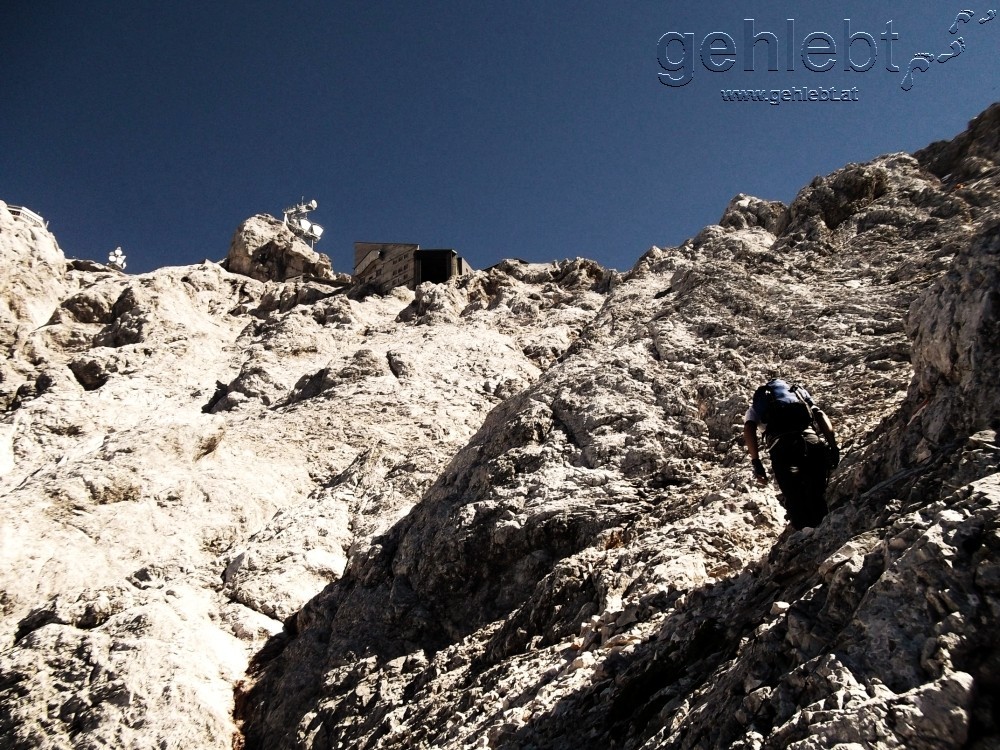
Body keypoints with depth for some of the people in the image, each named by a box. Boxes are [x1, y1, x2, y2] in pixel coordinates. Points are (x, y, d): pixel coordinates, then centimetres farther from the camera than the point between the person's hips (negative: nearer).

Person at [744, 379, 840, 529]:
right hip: (811, 442, 2)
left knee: (794, 500, 3)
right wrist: (833, 448, 11)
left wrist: (756, 462, 5)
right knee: (817, 499, 11)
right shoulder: (799, 392, 37)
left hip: (781, 446, -2)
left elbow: (748, 429, 9)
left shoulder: (756, 405, 31)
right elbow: (821, 416, 19)